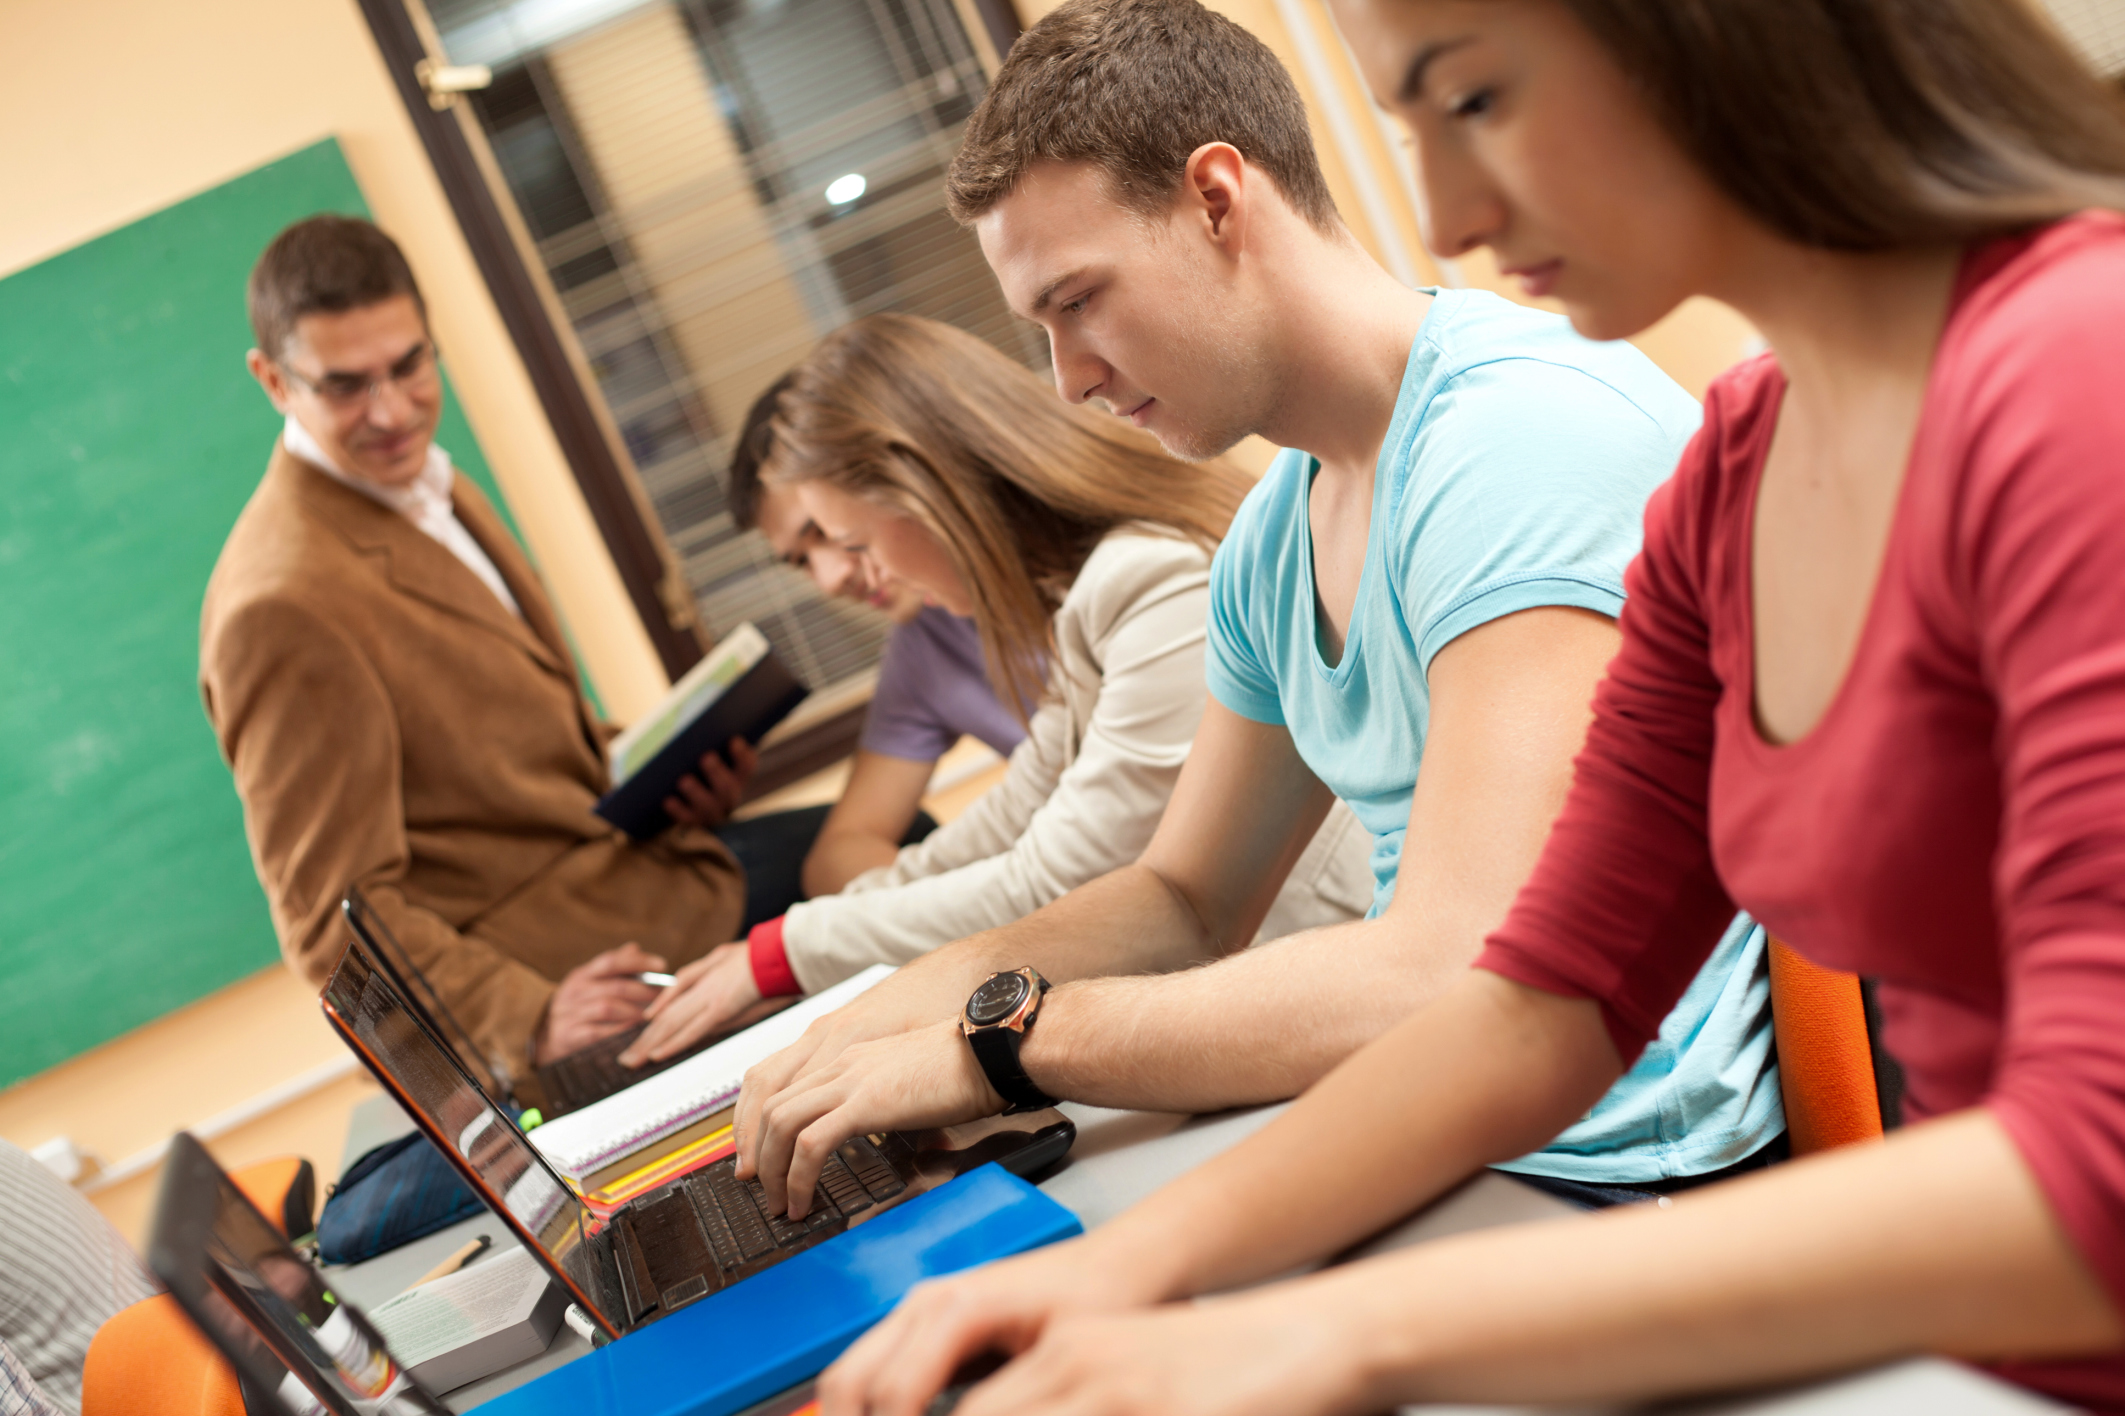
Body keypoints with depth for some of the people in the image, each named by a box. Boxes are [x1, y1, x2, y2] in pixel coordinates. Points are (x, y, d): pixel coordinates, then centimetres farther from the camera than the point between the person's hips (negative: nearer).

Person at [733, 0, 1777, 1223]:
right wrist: (929, 994, 0)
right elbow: (1186, 898, 19)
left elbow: (1449, 974, -28)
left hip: (1624, 1194, -8)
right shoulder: (1273, 541, 10)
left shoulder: (1525, 429, -20)